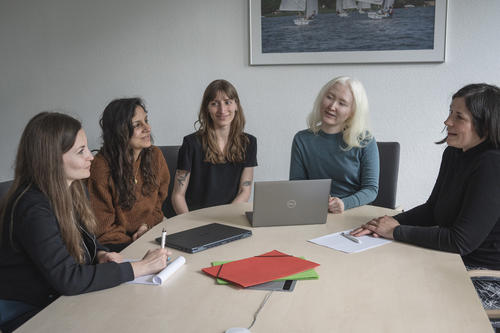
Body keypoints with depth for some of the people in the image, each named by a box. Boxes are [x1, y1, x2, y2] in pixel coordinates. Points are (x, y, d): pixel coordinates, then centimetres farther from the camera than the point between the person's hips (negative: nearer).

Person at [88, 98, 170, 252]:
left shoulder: (155, 155, 0)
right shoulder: (101, 166, -19)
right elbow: (102, 227, -11)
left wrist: (148, 224, -4)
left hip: (150, 232, 6)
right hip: (118, 243, -6)